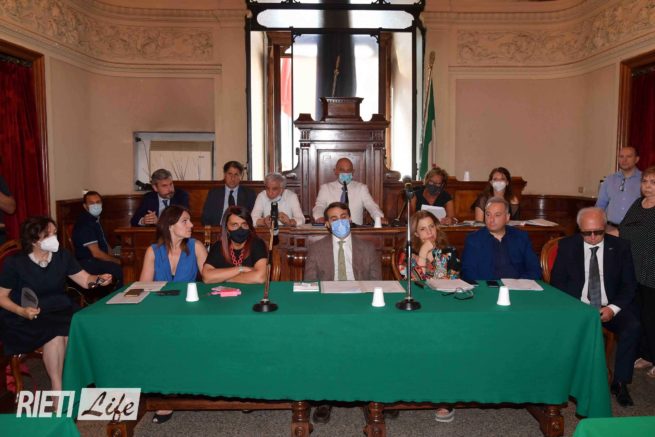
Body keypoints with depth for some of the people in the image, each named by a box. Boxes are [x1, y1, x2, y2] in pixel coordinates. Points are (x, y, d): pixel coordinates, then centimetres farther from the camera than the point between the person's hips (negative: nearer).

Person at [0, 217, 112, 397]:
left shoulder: (62, 256, 3)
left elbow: (85, 280, 5)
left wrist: (99, 279, -18)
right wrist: (22, 311, -18)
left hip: (60, 310, 3)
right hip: (26, 318, -3)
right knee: (55, 335, -31)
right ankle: (57, 389, -17)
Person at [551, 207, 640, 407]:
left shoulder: (620, 247, 3)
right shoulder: (567, 246, 1)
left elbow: (629, 284, 3)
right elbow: (557, 280, 1)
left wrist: (613, 308, -14)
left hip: (609, 308, 1)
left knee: (632, 327, -27)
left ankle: (620, 382, -10)